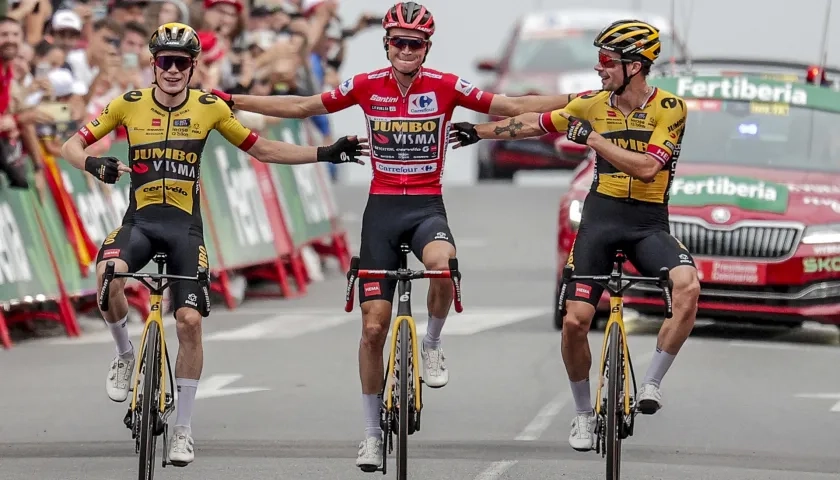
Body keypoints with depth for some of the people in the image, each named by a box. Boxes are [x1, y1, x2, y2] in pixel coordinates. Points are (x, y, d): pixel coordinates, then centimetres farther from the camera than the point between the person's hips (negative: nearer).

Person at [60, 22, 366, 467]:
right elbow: (72, 144, 1)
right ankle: (125, 355, -4)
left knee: (190, 321, -8)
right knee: (109, 275, -33)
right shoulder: (129, 104, -2)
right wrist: (93, 163, -23)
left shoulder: (210, 108, 0)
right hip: (140, 220, -1)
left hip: (185, 226, 1)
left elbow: (262, 149, 9)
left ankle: (183, 428, 6)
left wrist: (326, 153, 2)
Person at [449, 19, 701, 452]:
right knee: (575, 320, -6)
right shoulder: (594, 105, 1)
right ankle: (584, 414, 16)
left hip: (649, 222, -3)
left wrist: (592, 138, -19)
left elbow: (647, 167, -21)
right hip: (601, 217, 3)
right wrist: (478, 132, 20)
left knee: (687, 287, -31)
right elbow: (534, 123, 15)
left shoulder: (669, 108, -10)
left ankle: (651, 383, -16)